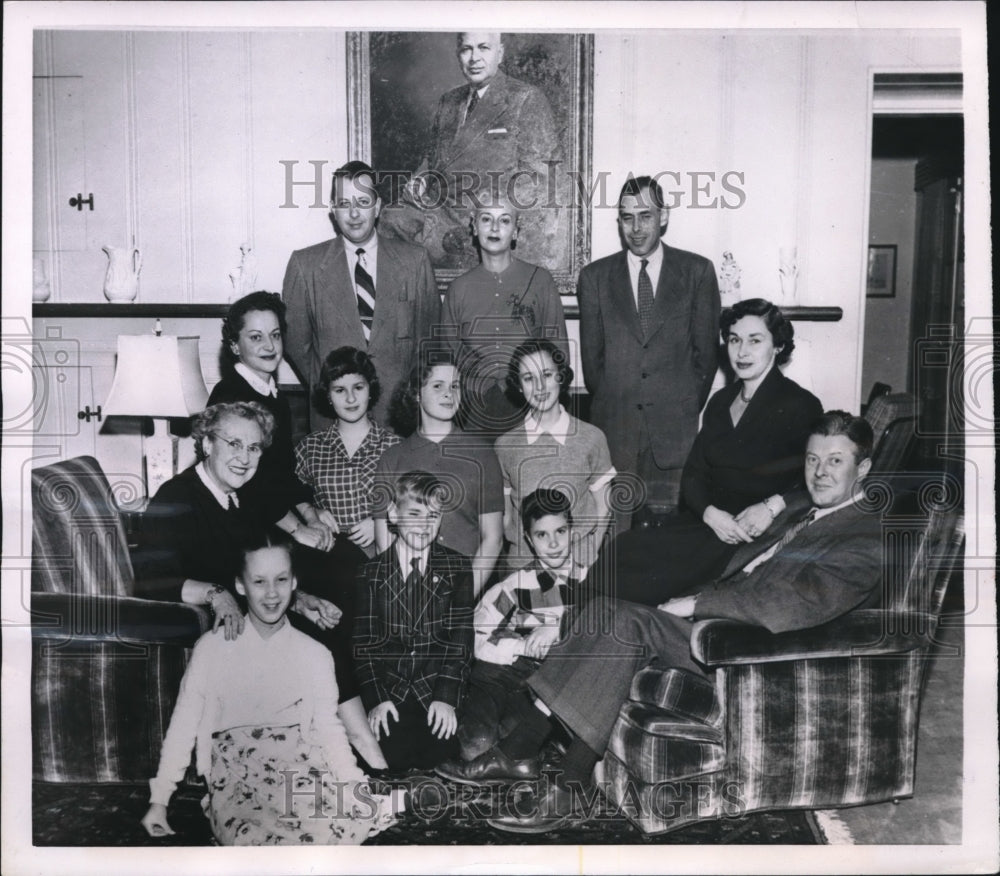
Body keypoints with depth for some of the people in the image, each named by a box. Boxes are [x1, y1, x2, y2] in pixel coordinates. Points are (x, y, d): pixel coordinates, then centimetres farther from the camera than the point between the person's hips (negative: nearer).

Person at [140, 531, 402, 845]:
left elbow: (329, 729, 7)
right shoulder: (212, 648, 2)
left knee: (360, 813, -28)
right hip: (234, 779, -2)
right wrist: (158, 801, 6)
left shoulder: (315, 655, 6)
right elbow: (183, 725, 7)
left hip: (299, 772, 2)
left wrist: (358, 792, -5)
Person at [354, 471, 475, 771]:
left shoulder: (457, 567, 9)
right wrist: (376, 699, -12)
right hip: (389, 695, 0)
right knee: (392, 753, -24)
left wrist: (446, 698, -12)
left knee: (441, 752, -24)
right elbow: (363, 642, 2)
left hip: (438, 691, 0)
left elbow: (461, 636, 1)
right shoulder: (371, 572, 8)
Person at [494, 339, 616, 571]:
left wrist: (586, 559, -3)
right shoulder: (504, 445, 3)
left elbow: (602, 509, 7)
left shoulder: (592, 438, 1)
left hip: (579, 564, 0)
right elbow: (504, 515, 9)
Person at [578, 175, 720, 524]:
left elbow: (706, 349, 7)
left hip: (674, 429, -1)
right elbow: (591, 355, 10)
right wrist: (609, 405, 7)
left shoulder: (698, 272, 6)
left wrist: (688, 411, 4)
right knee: (612, 532, 0)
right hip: (614, 427, 1)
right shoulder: (594, 277, 9)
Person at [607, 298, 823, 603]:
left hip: (756, 539, -6)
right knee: (620, 549, -21)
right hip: (708, 522, 6)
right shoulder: (720, 401, 17)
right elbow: (693, 473, 12)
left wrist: (773, 505, -21)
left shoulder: (801, 405, -2)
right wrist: (710, 513, -9)